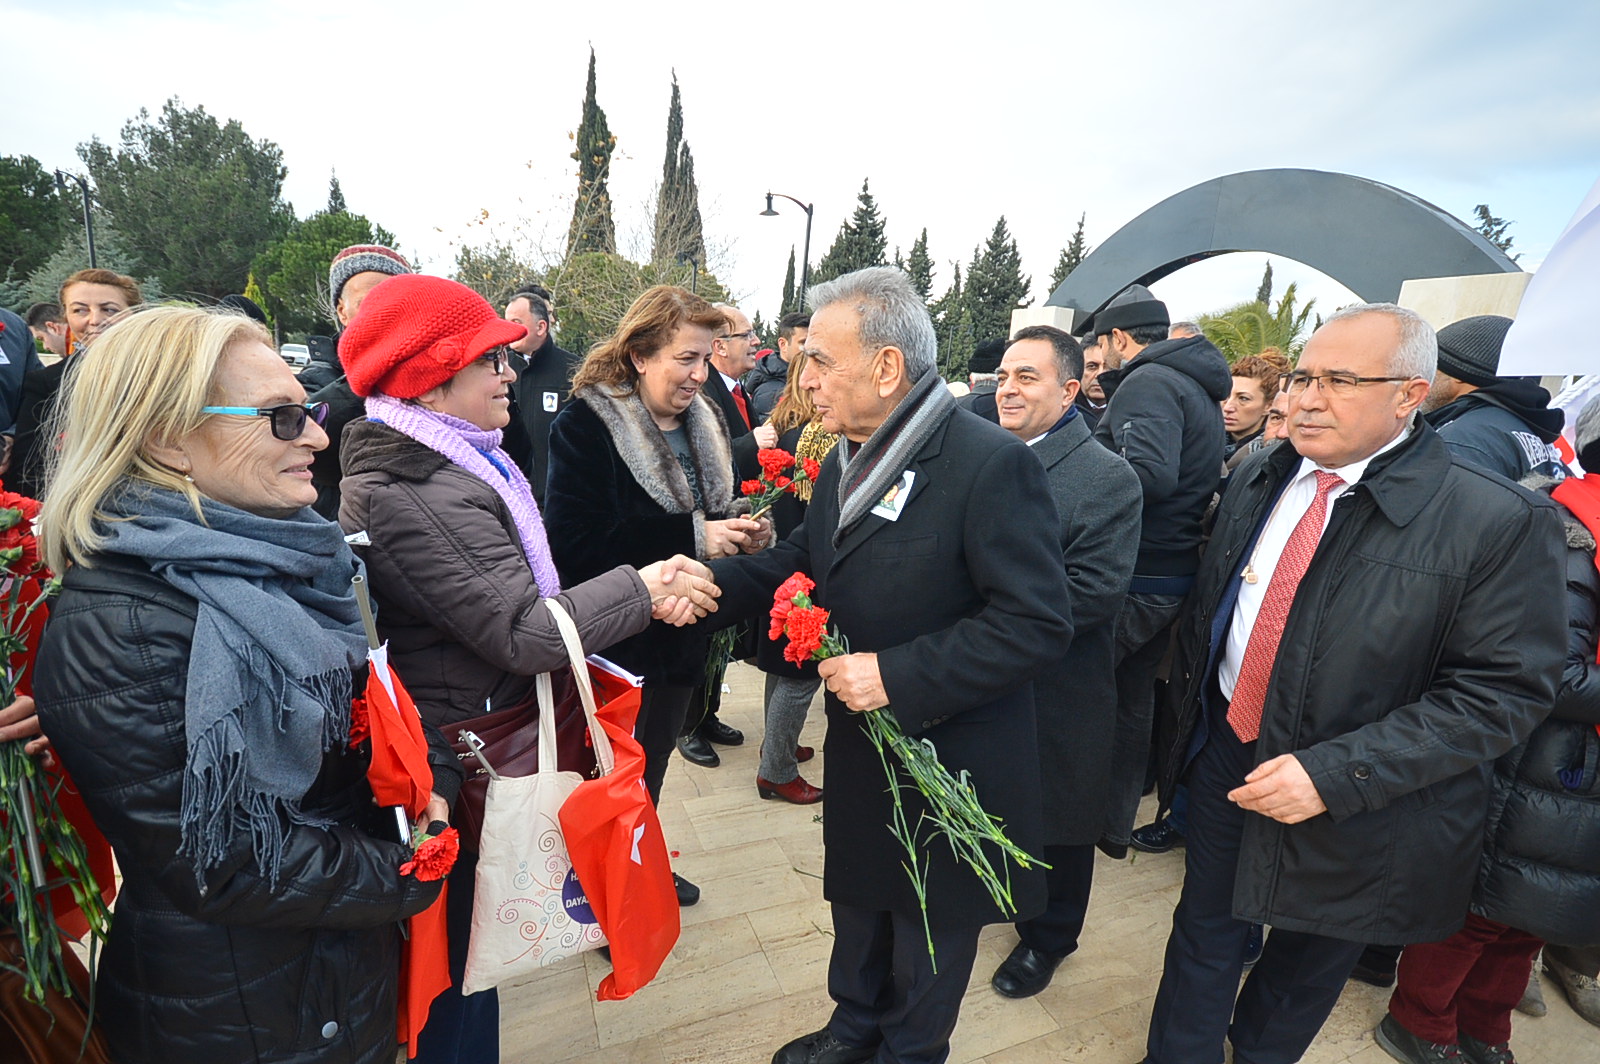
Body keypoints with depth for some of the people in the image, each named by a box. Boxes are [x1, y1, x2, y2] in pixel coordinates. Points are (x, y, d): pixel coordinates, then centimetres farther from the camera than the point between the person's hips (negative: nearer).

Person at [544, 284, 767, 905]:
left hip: (681, 636, 7)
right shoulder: (586, 425, -17)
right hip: (616, 641, -6)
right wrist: (692, 536, -29)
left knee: (653, 763, 24)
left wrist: (739, 530, -7)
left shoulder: (704, 423, 3)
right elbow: (574, 544, -27)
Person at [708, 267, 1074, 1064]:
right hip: (858, 743, 7)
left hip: (948, 757, -7)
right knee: (857, 893, 27)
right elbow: (800, 563, 5)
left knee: (930, 919, 20)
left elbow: (1036, 621, -26)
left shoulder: (991, 462, -24)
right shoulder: (848, 460, 2)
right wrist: (713, 580, -13)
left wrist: (898, 675, -29)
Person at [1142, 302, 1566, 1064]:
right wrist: (1185, 707, 8)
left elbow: (1501, 691, -18)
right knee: (1205, 930, 20)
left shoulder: (1499, 523, -18)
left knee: (1307, 956, 23)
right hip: (1221, 748, 4)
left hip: (1355, 808, -3)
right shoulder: (1257, 480, -2)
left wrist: (1335, 774, -25)